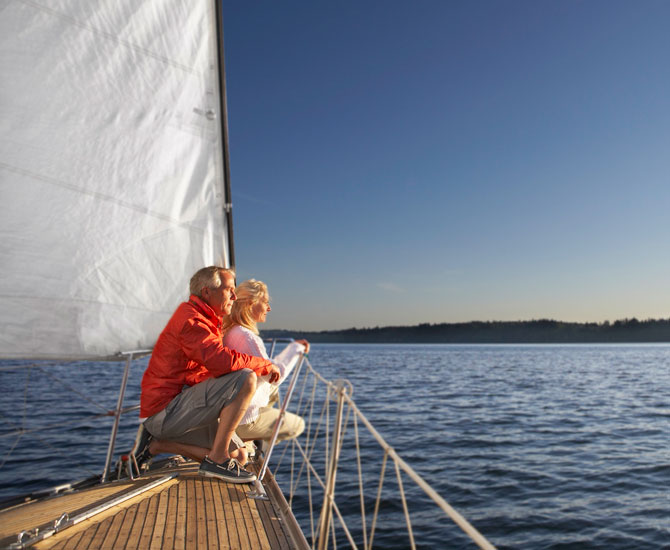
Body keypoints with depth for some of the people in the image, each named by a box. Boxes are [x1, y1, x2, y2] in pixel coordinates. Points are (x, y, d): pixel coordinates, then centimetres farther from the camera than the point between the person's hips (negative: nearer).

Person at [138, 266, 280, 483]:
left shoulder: (206, 321, 18)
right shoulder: (190, 318, -15)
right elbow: (223, 360, -29)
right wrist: (266, 366, -15)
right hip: (166, 411, -11)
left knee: (239, 455, 9)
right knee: (246, 378, -24)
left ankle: (160, 445, 11)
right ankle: (217, 459, -16)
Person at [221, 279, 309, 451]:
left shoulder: (228, 332, 5)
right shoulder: (246, 336, -25)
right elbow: (275, 376, -22)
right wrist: (295, 348, -10)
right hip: (244, 420, -9)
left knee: (273, 390, 33)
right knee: (297, 424, 14)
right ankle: (243, 443, 3)